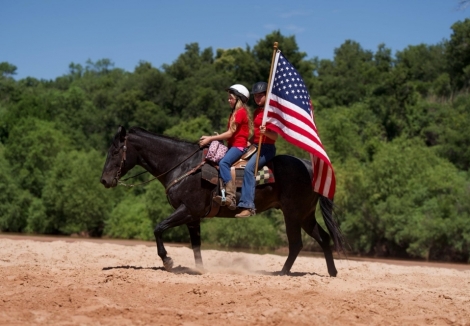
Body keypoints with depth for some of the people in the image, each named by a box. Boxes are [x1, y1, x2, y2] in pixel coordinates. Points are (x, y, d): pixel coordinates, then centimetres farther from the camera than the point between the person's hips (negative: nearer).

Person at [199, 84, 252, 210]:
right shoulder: (235, 113, 22)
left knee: (223, 162, -32)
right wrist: (210, 138, 8)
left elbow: (230, 133, -16)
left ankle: (231, 197, -42)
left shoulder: (240, 112, -9)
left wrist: (210, 139, -15)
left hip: (239, 146, -11)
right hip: (232, 145, 11)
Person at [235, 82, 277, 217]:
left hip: (267, 148, -10)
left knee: (249, 168, -31)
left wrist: (266, 132, -32)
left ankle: (248, 206, -38)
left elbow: (275, 136, -13)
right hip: (254, 146, 10)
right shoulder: (256, 112, 17)